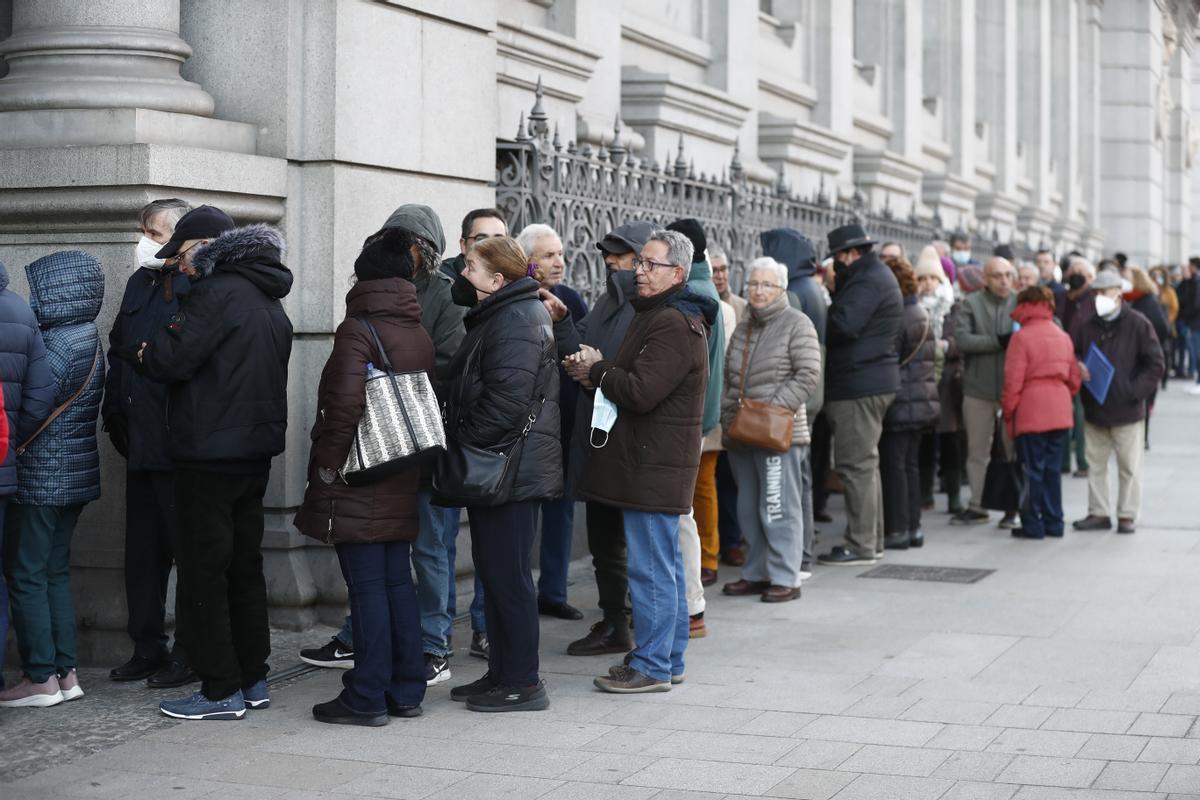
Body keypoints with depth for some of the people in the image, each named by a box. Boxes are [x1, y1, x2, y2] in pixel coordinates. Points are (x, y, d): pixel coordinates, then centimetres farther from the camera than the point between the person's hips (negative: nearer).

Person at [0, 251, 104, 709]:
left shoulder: (55, 345, -18)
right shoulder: (90, 341, 8)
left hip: (40, 478, -8)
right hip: (76, 477, 8)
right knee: (55, 573, 14)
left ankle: (41, 679, 3)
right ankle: (66, 672, 16)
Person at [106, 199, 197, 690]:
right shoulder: (140, 284, 15)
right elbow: (118, 350, 19)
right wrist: (116, 414, 14)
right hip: (141, 444, 9)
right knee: (142, 551, 13)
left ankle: (191, 654, 10)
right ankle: (147, 649, 23)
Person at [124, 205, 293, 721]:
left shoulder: (217, 292, -14)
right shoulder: (268, 302, 15)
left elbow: (172, 359, -20)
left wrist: (139, 351, 1)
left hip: (211, 454, -9)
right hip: (257, 450, 9)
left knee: (203, 572, -2)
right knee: (244, 566, 15)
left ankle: (221, 690, 0)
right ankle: (253, 679, 21)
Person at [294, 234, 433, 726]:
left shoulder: (358, 330, -13)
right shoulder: (420, 335, 10)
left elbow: (344, 402, -23)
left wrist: (329, 460, -14)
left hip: (357, 483, -7)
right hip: (402, 482, 7)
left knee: (367, 587, -4)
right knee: (398, 582, 13)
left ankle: (366, 699, 0)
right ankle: (406, 691, 19)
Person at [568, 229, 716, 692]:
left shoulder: (673, 324, -17)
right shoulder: (659, 316, 19)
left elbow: (641, 392, -23)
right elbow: (633, 380, 21)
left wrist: (596, 370, -8)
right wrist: (596, 373, 1)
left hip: (654, 464, -11)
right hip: (655, 461, 11)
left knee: (650, 567, -6)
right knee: (666, 565, 15)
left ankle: (652, 666, -1)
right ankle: (670, 660, 23)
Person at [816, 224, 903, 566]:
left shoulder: (868, 281, -15)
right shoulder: (877, 276, 19)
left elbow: (842, 326, -24)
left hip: (859, 386, -11)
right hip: (874, 381, 11)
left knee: (857, 464, -7)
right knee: (864, 463, 17)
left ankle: (861, 545, -5)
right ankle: (872, 539, 23)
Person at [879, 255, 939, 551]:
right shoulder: (922, 313, 12)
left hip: (901, 402, -9)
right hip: (923, 401, 9)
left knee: (893, 464, -3)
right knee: (911, 464, 14)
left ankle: (897, 530, -1)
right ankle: (913, 526, 17)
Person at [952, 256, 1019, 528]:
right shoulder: (971, 303, 0)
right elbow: (962, 339, -13)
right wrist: (999, 341, -18)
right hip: (978, 388, 0)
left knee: (1014, 449, 6)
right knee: (977, 450, 8)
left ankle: (1012, 507, 15)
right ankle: (976, 505, 18)